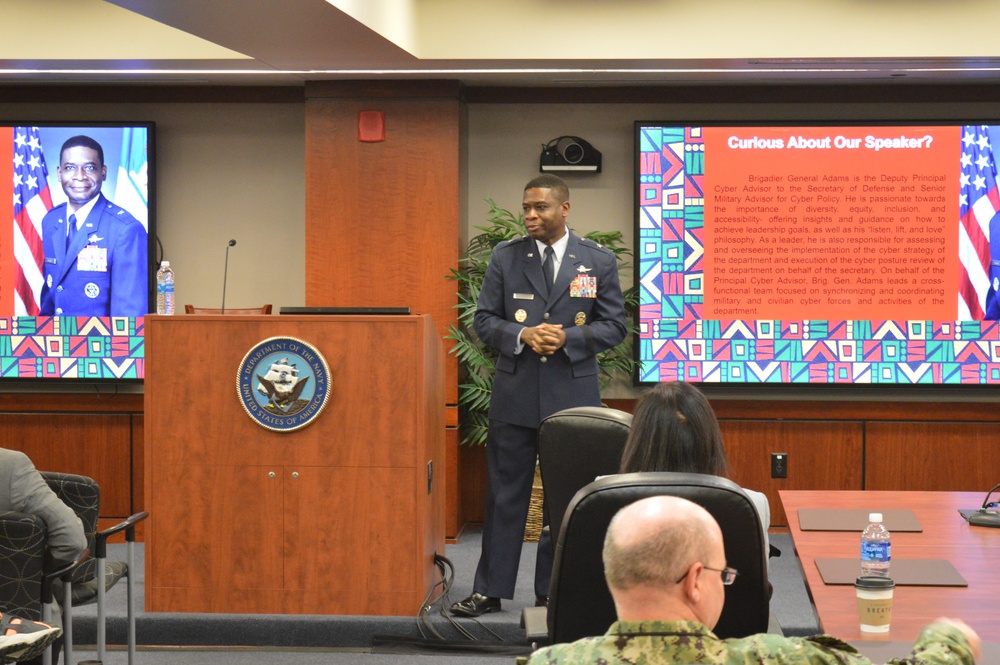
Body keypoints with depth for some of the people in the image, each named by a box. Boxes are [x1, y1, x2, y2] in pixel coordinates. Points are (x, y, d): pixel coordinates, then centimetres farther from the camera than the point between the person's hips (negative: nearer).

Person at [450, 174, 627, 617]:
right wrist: (521, 336, -14)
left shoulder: (598, 261, 2)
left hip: (572, 396, 0)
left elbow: (614, 326, 1)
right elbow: (484, 319, 5)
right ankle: (490, 589, 12)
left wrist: (569, 338, -15)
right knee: (505, 493, 4)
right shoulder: (505, 257, 5)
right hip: (515, 395, 1)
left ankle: (554, 592, 16)